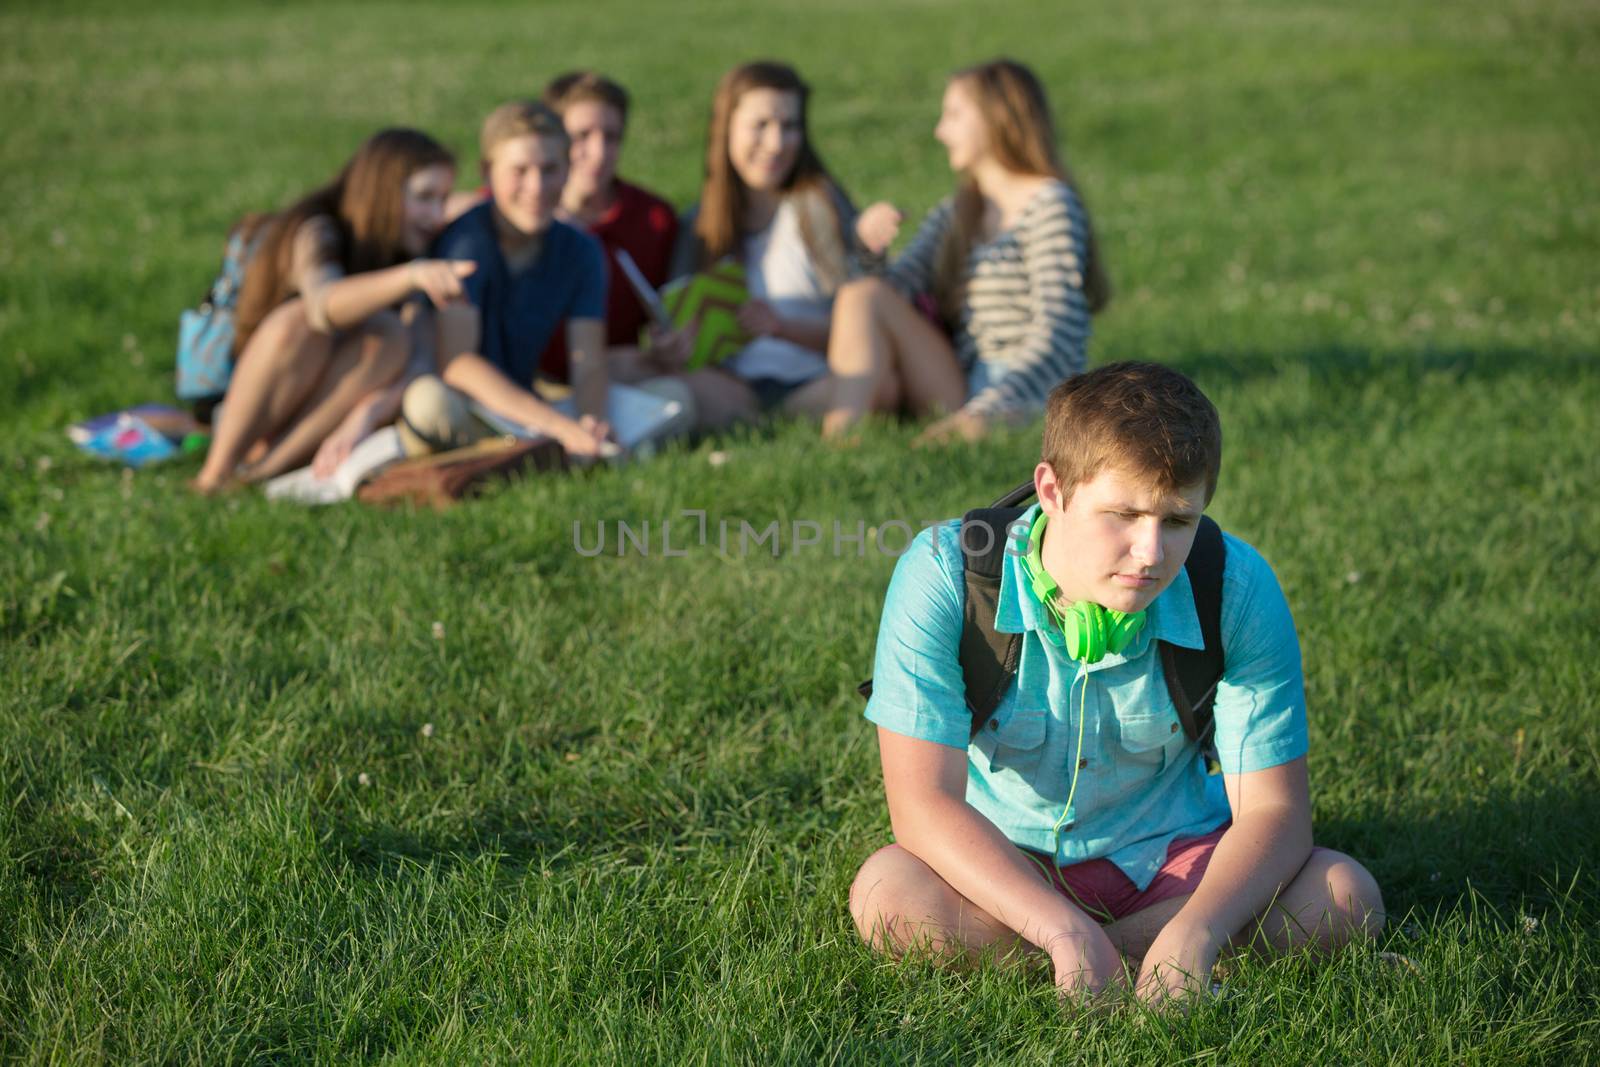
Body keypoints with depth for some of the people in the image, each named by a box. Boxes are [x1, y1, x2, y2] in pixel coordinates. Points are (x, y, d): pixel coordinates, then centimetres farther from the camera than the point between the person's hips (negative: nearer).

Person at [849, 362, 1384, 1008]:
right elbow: (923, 802, -26)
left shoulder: (1237, 588, -18)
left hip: (1173, 857, 2)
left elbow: (1272, 810, -17)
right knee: (888, 898, -34)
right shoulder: (945, 575, -23)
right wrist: (1066, 930, -39)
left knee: (1346, 900, -24)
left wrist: (1192, 934, -38)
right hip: (1001, 866, -1)